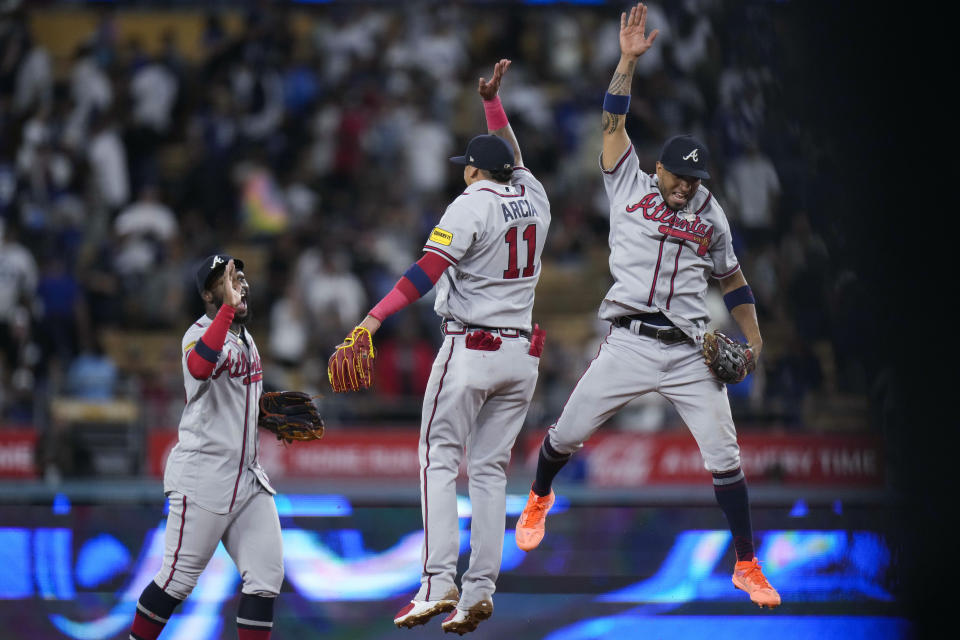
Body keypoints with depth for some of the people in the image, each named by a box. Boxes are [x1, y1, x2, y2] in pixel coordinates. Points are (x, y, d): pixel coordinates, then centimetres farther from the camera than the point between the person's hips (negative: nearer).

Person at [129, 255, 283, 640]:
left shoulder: (244, 337, 15)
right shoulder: (201, 334, -14)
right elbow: (200, 366, -40)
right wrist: (228, 308, -40)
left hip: (248, 476, 8)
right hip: (203, 477, -8)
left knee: (267, 575, 1)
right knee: (179, 579, -3)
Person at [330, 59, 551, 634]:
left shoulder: (471, 205, -10)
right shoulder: (534, 199, 8)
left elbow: (428, 270, -22)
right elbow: (511, 154, 32)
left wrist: (375, 317, -28)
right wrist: (493, 100, 40)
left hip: (470, 350, -6)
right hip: (522, 355, 6)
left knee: (439, 460, -2)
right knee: (491, 469, 7)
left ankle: (440, 582, -14)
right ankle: (481, 589, 0)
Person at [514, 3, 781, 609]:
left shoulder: (711, 215, 12)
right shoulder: (629, 187, 6)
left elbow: (733, 278, 22)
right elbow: (614, 123, -4)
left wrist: (752, 338, 13)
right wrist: (629, 60, -14)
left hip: (691, 353, 1)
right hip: (629, 346, -1)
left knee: (725, 458, -5)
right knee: (566, 435, 0)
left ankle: (747, 566, 5)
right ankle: (539, 500, 34)